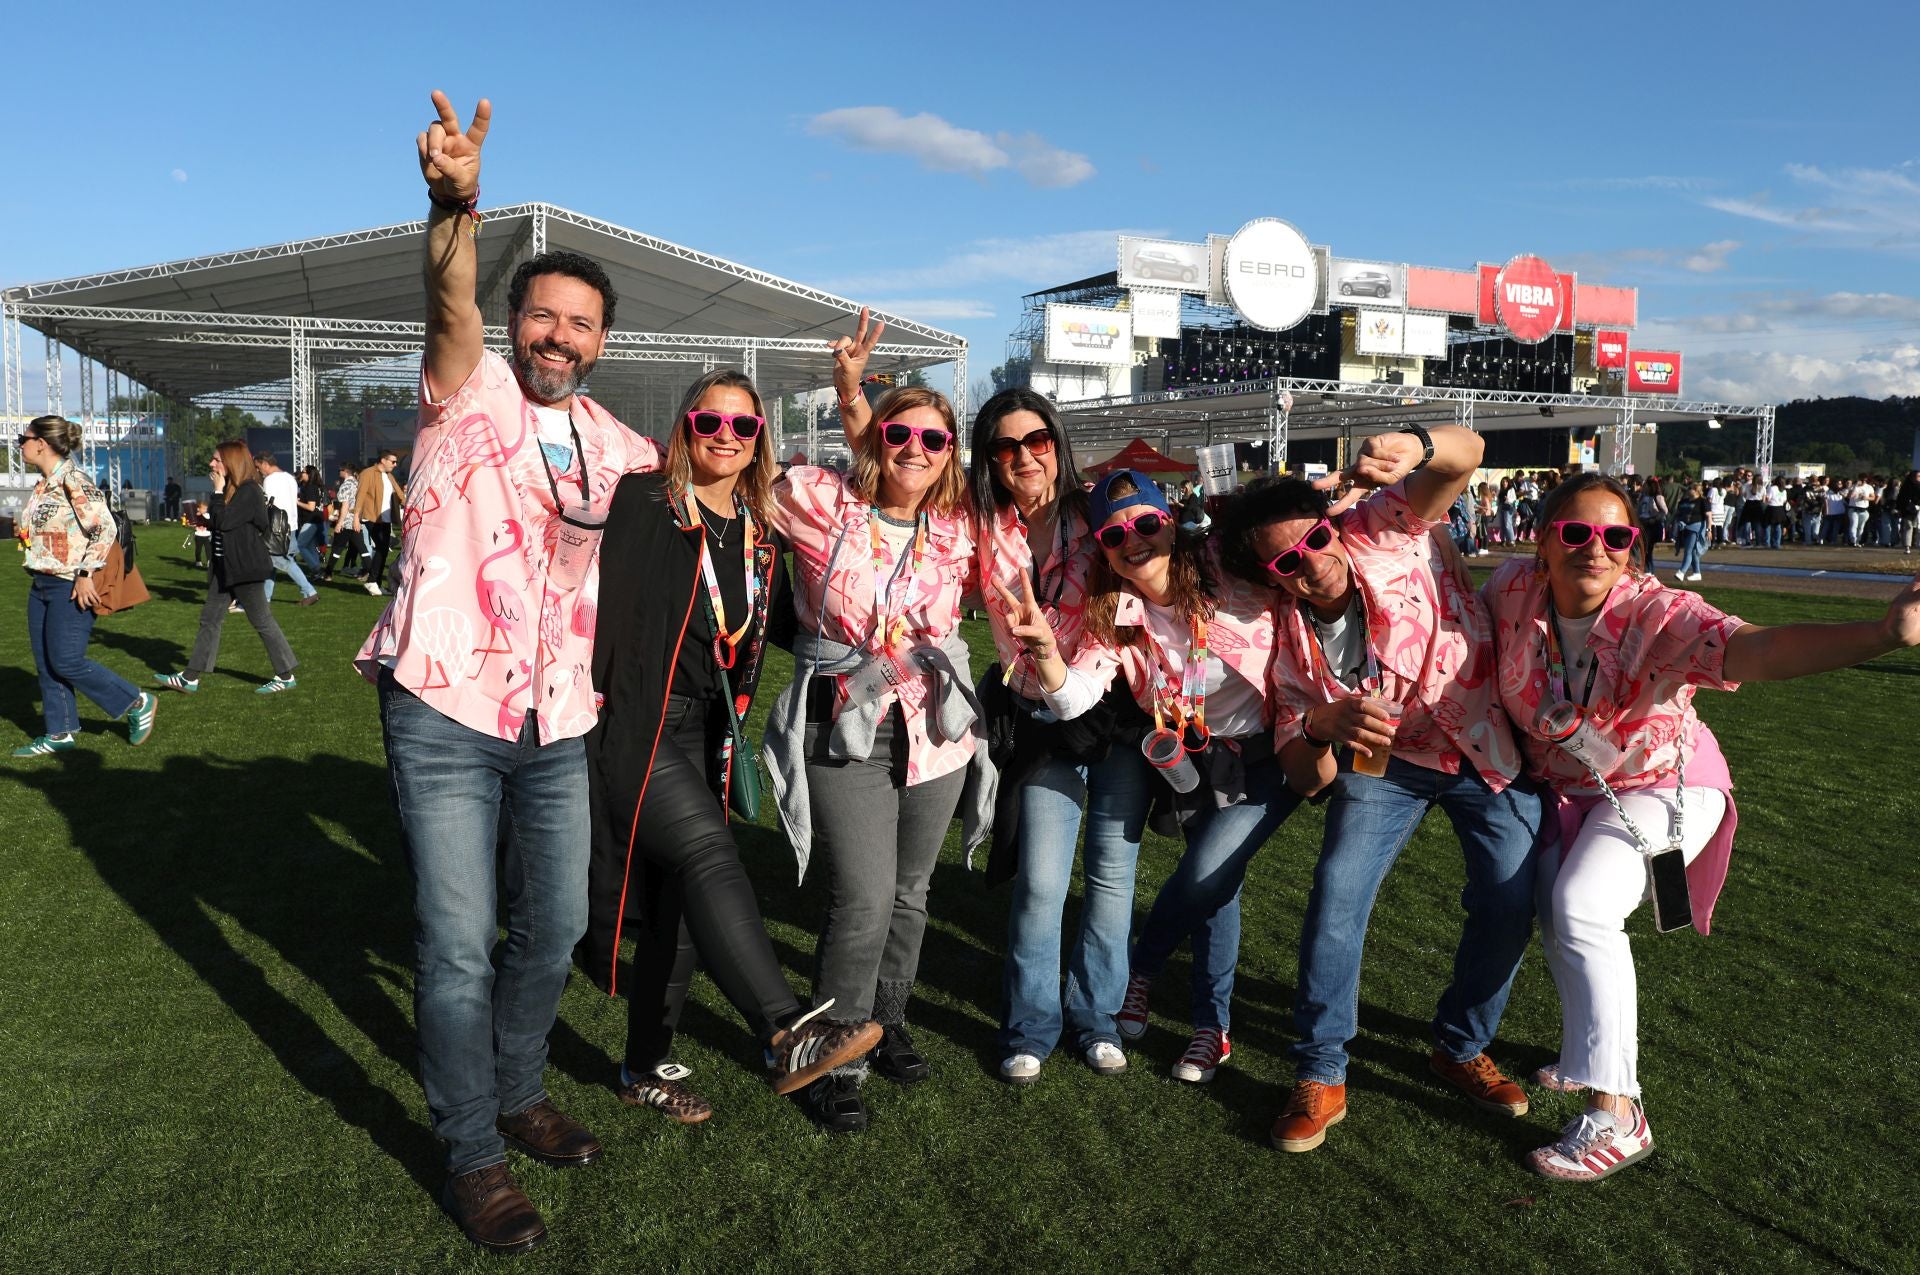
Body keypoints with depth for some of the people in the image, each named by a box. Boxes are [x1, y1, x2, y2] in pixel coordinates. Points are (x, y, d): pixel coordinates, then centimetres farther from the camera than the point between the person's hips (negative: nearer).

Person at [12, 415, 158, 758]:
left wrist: (85, 575, -22)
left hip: (71, 587, -9)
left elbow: (104, 528, -22)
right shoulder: (44, 484, 11)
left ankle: (138, 703, 9)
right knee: (45, 663, 10)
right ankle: (59, 734, 18)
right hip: (42, 585, 9)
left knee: (66, 662, -6)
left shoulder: (73, 479, -16)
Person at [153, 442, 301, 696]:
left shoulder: (249, 492, -16)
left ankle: (286, 676, 8)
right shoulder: (230, 490, 13)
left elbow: (223, 522, -22)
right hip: (225, 566, 10)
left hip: (245, 569, -10)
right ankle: (190, 678, 14)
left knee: (262, 621, -2)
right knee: (210, 619, 10)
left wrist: (218, 491, -15)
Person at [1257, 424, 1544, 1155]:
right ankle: (1319, 1078, 2)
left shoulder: (1383, 530, -17)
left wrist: (1413, 447, -54)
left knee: (1509, 907, -6)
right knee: (1336, 896, -15)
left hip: (1489, 744, -1)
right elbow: (1304, 778, -9)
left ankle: (1461, 1048, 22)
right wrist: (1320, 730, -33)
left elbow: (1464, 453, -31)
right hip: (1388, 760, 1)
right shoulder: (1290, 638, -10)